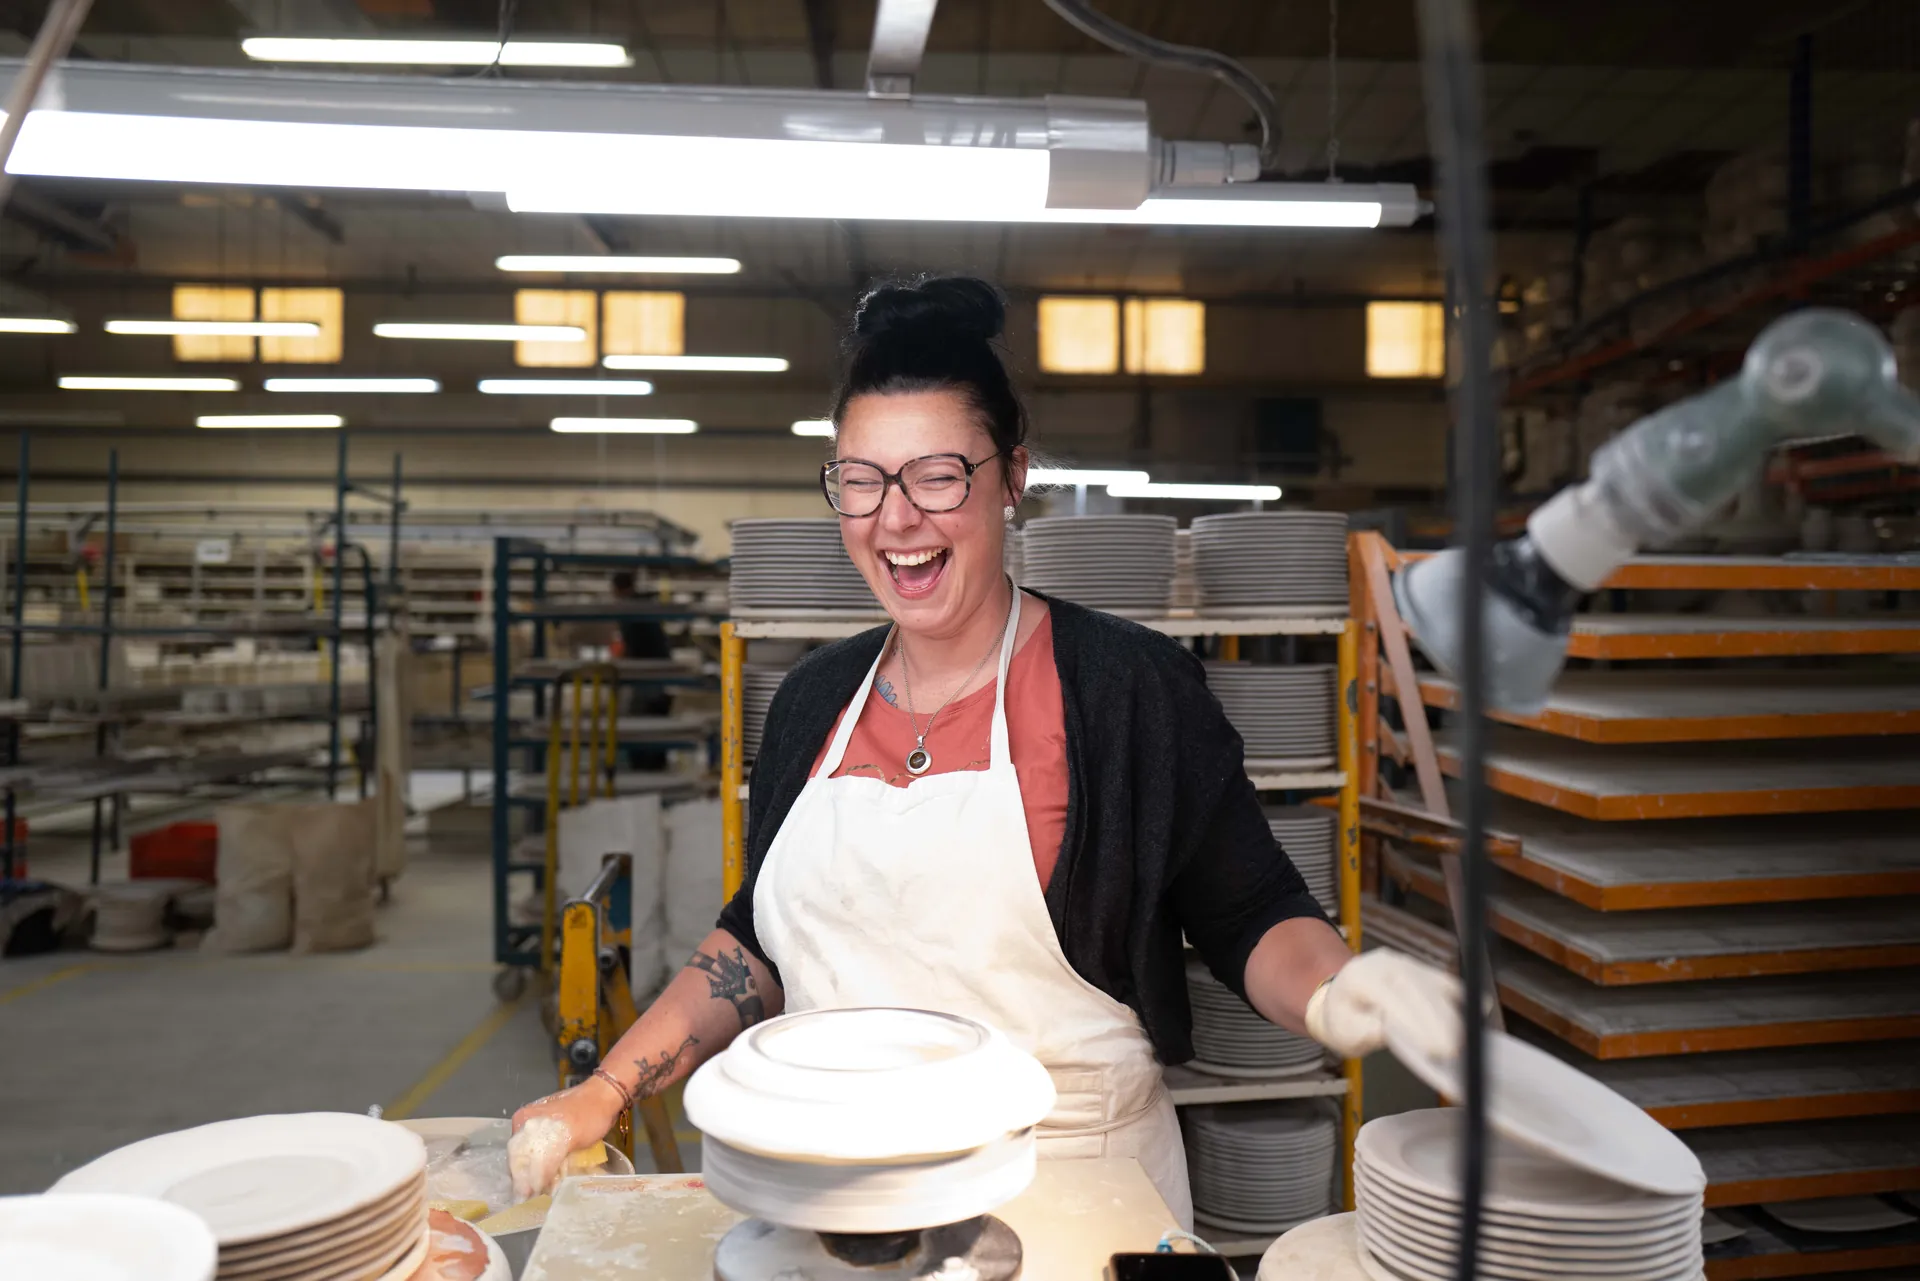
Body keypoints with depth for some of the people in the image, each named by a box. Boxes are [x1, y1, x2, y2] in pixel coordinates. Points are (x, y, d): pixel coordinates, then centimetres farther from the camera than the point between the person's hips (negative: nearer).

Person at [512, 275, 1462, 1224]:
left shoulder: (1130, 686, -11)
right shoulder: (815, 699, 3)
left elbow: (1250, 919, -8)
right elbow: (758, 942, 11)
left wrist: (1340, 995, -28)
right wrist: (607, 1090, 5)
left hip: (1076, 1191, -4)